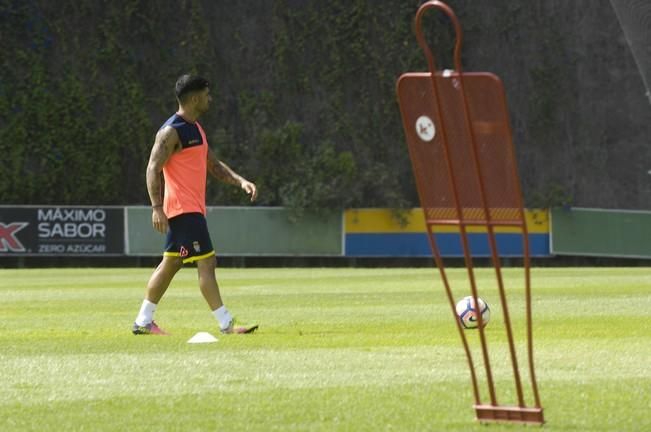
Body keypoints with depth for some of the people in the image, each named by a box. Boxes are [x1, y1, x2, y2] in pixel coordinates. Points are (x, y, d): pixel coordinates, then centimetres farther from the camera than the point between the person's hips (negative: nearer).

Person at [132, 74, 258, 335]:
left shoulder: (195, 129, 16)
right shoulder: (172, 132, -14)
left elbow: (212, 165, 22)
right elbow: (153, 169, -18)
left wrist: (239, 181, 8)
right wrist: (157, 208, -26)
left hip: (193, 208, 10)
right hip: (183, 208, -10)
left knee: (171, 264, 13)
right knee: (207, 262, -11)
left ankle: (143, 322, 18)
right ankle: (226, 325, -11)